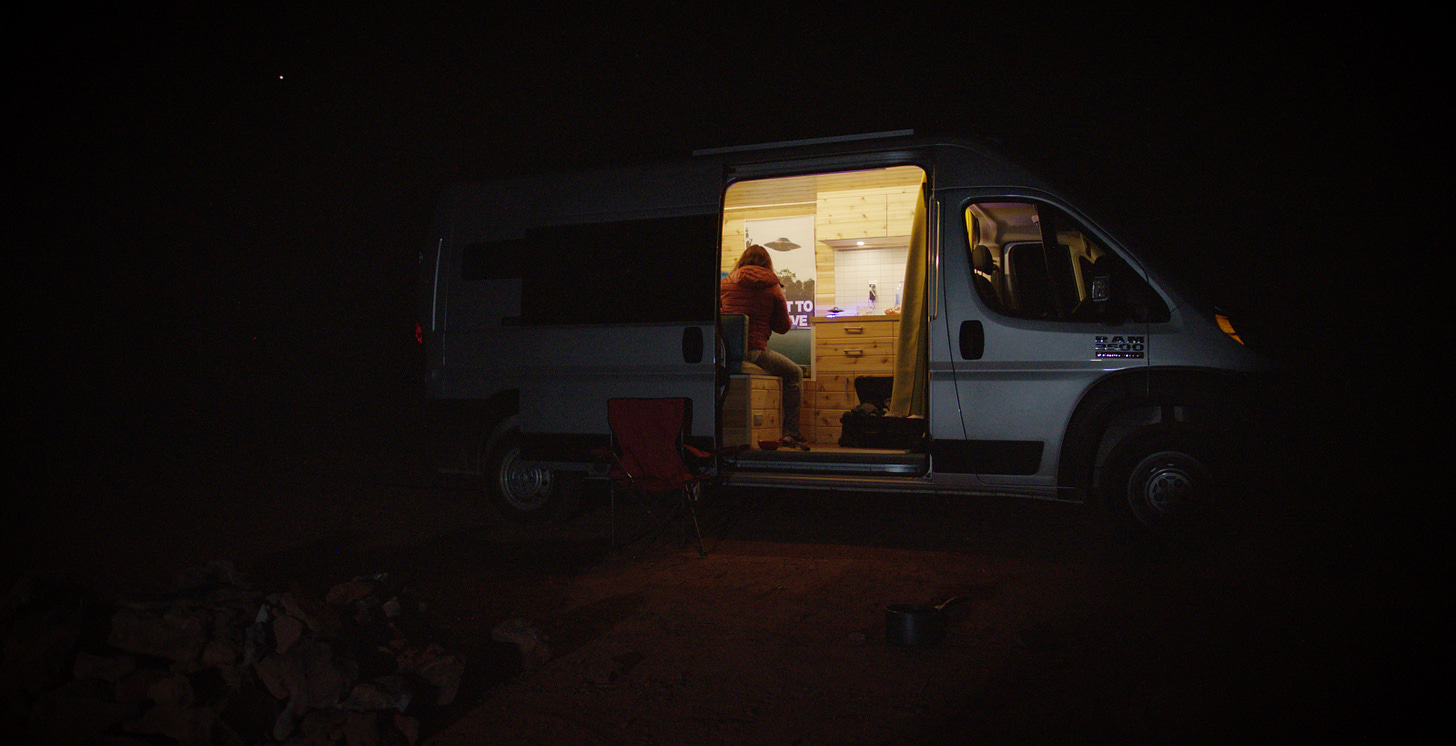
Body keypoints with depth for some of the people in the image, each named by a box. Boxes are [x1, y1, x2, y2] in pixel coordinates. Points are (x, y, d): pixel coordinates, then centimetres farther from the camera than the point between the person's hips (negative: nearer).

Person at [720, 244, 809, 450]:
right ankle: (790, 433, 12)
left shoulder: (725, 283, 9)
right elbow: (783, 327, 10)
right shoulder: (773, 288, 4)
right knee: (795, 373, 19)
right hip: (755, 351, -4)